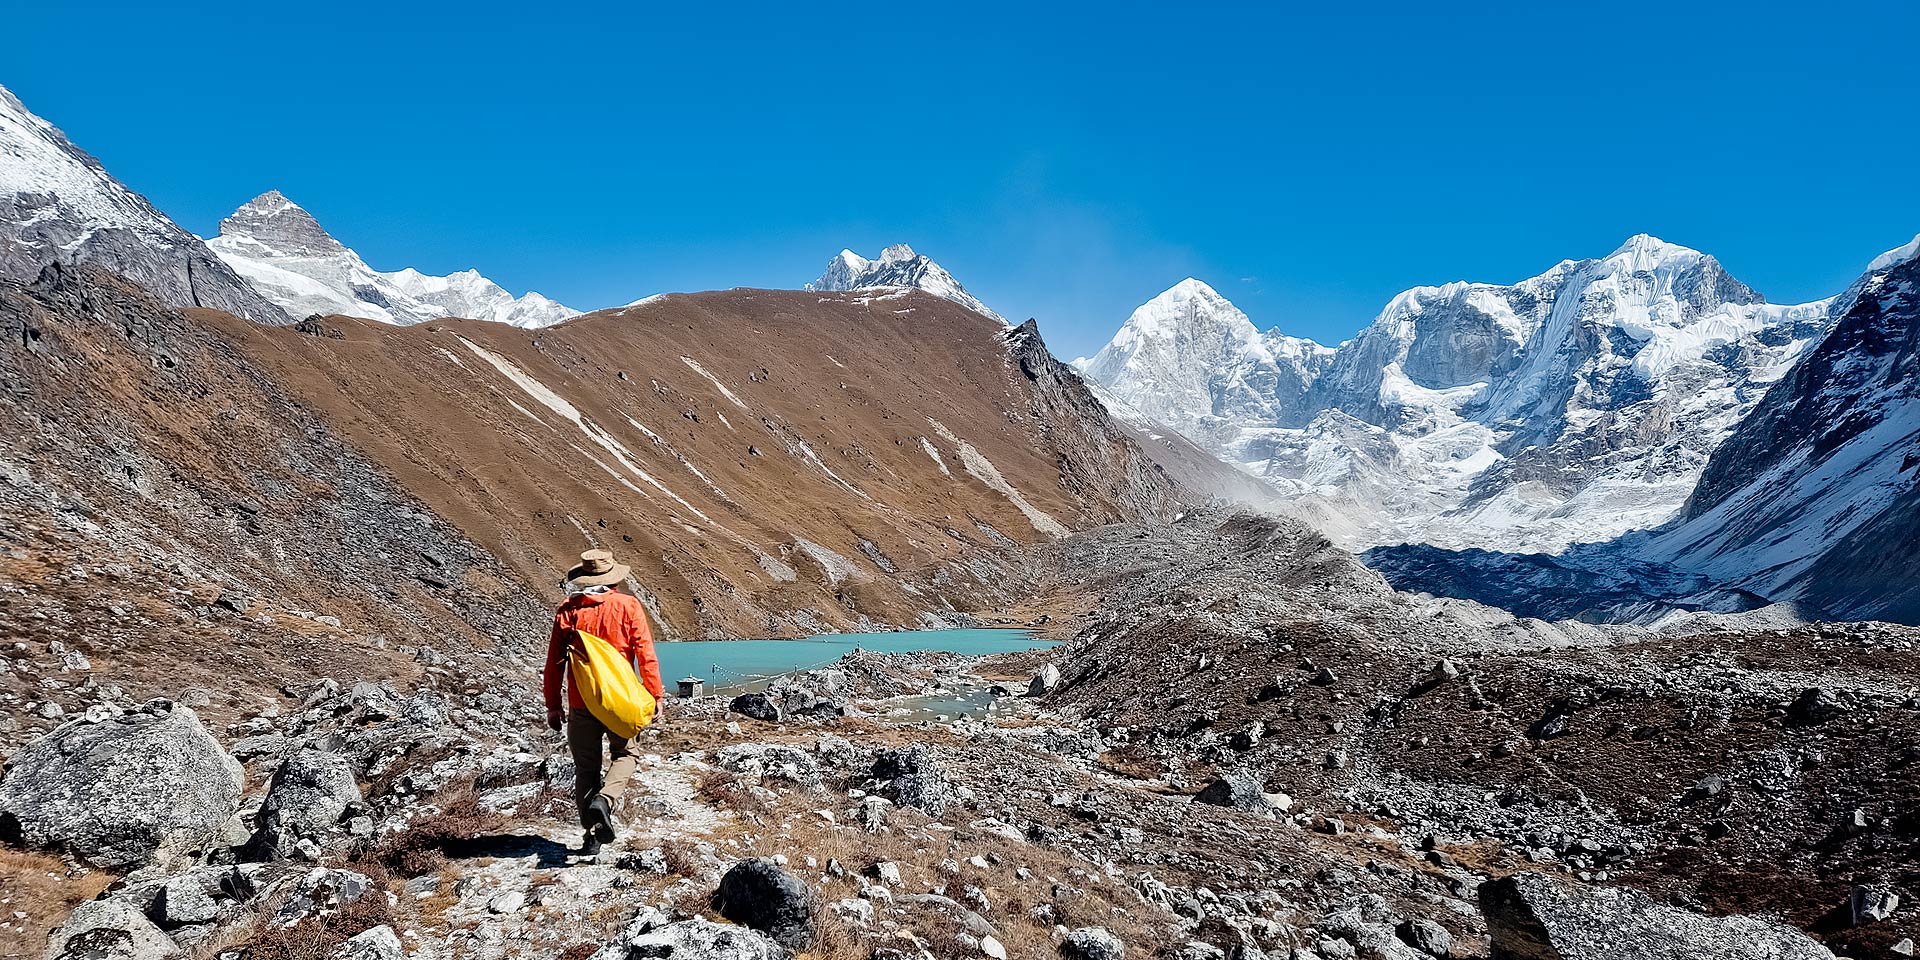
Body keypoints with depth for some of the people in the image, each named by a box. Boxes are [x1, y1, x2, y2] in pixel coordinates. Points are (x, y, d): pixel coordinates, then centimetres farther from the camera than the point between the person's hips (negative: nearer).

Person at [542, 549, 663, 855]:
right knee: (623, 754, 18)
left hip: (581, 704, 2)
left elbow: (554, 662, 2)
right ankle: (603, 800, -10)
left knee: (586, 767, 13)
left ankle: (591, 835, 15)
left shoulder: (568, 610, 0)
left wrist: (553, 705, 9)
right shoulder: (628, 607, -6)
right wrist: (655, 696, -1)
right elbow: (646, 655, -8)